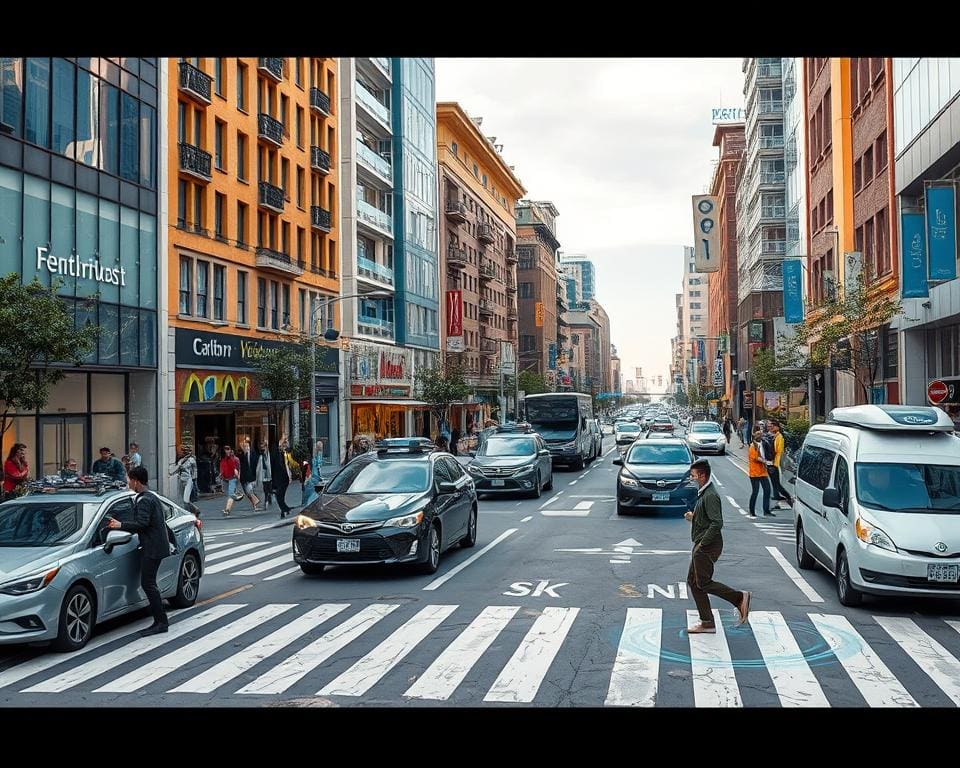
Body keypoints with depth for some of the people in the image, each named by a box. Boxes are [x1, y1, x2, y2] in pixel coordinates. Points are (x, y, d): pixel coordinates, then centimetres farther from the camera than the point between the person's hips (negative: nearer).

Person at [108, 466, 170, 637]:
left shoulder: (143, 500, -14)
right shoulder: (151, 496, 18)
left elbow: (142, 523, -24)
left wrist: (121, 525, -15)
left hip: (153, 548, -10)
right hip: (154, 546, 10)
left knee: (148, 583, -9)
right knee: (149, 583, 12)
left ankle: (161, 621, -8)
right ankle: (159, 622, 14)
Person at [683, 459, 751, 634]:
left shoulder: (710, 496, -19)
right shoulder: (704, 493, 13)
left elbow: (717, 523, -26)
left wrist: (703, 543, -21)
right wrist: (693, 517, 9)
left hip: (707, 547, -11)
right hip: (701, 546, 11)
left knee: (704, 583, -5)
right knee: (693, 582, 10)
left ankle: (740, 598, 4)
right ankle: (707, 623, 14)